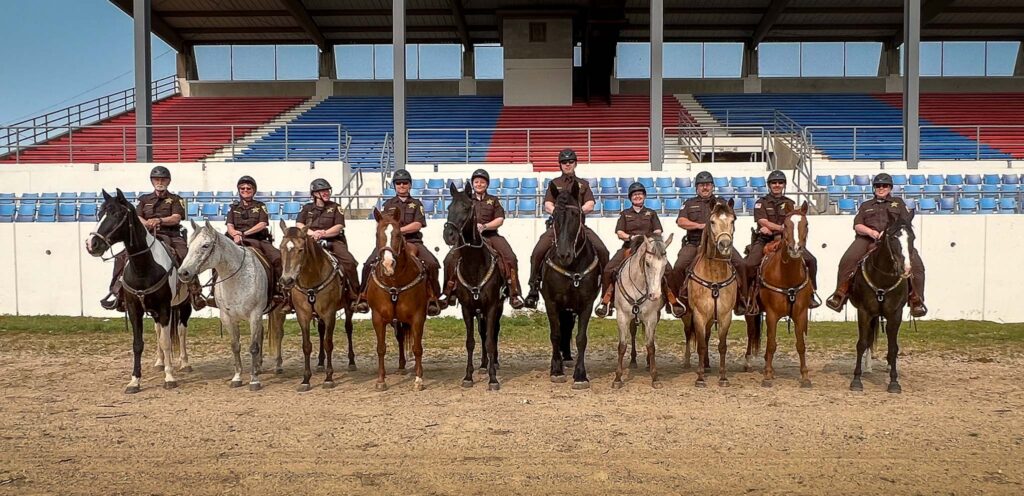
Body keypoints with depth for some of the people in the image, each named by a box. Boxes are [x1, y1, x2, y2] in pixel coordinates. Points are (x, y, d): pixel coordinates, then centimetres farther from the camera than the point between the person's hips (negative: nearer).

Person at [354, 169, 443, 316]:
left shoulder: (416, 204, 15)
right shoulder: (388, 204, 19)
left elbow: (418, 224, -1)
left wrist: (399, 230, -13)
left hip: (412, 241, -1)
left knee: (431, 264, -26)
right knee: (370, 264, -23)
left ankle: (432, 298, -15)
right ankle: (363, 296, -10)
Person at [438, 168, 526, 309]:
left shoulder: (493, 200, 14)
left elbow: (500, 219, 4)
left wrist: (484, 226, -13)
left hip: (490, 235, 0)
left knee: (510, 258, -23)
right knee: (450, 259, -21)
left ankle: (514, 293, -19)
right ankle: (447, 292, -10)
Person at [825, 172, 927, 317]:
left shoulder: (898, 202, 25)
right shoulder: (866, 205, 27)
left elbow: (906, 223, 11)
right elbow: (857, 225, 13)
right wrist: (870, 231, -10)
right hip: (867, 238, 0)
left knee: (916, 264, -24)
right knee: (847, 259, -28)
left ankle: (916, 300, -19)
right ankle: (840, 294, -25)